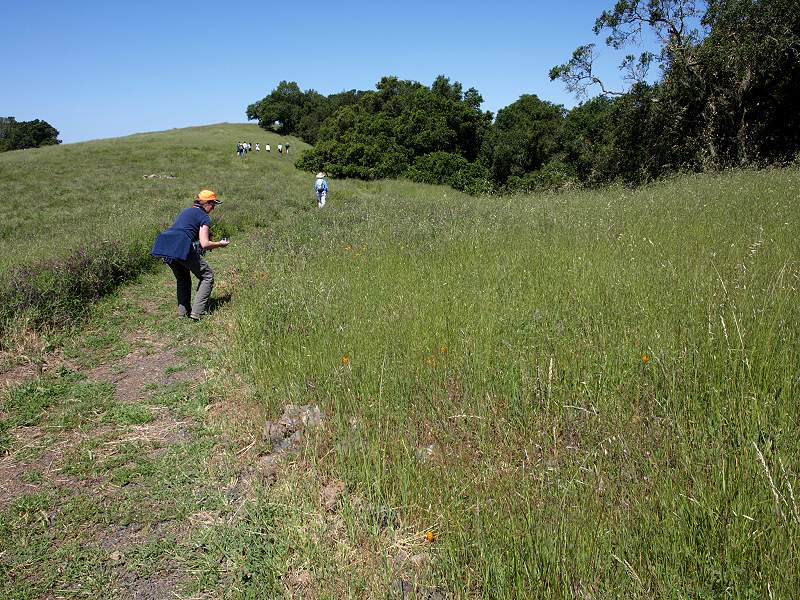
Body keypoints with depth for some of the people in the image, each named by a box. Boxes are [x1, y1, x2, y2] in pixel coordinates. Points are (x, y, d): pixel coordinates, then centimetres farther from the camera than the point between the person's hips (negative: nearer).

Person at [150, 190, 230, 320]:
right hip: (182, 248, -8)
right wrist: (220, 244, 12)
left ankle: (183, 312, 23)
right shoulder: (204, 218, 4)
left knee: (183, 279, 28)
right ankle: (197, 313, 1)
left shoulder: (186, 211, 27)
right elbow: (204, 244, -6)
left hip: (165, 247, 8)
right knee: (207, 277, 9)